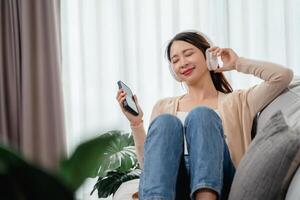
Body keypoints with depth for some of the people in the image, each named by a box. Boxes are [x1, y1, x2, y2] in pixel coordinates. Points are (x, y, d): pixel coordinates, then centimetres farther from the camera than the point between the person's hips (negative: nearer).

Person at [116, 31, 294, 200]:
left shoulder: (237, 101, 24)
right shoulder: (164, 107, 27)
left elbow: (283, 76, 10)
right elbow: (148, 164, 17)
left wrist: (237, 64, 18)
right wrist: (136, 123, 4)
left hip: (218, 185, -1)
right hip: (171, 185, 1)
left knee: (201, 115, -26)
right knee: (165, 122, -26)